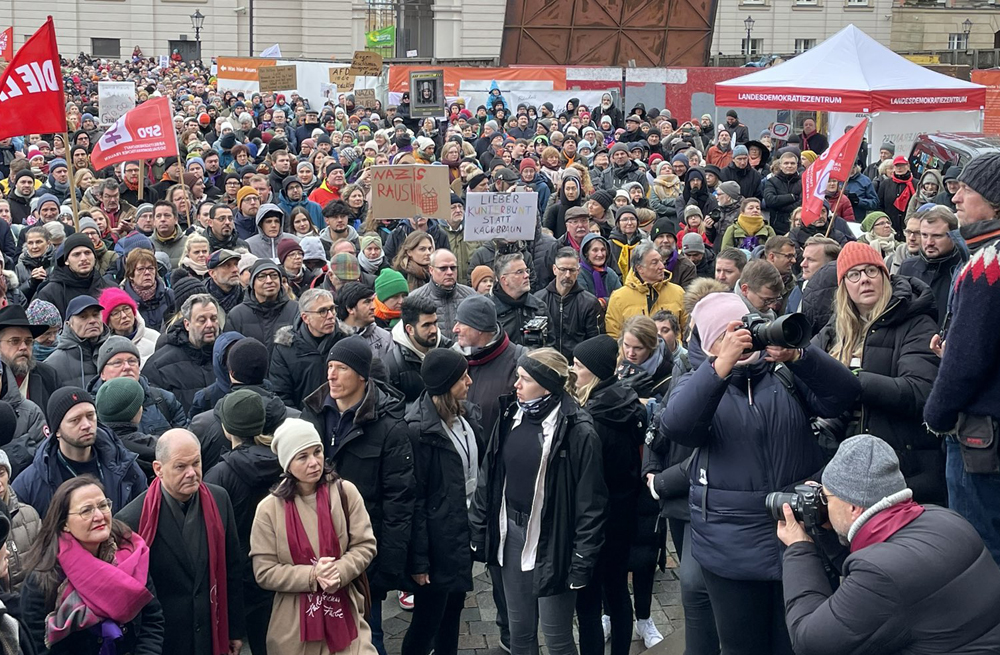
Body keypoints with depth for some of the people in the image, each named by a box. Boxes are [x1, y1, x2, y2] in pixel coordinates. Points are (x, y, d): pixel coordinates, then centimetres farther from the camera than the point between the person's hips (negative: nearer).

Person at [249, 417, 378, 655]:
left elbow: (365, 545, -1)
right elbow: (264, 572, -6)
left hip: (344, 612, 1)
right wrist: (312, 576, -19)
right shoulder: (269, 508, -6)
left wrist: (339, 572, -19)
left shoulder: (345, 492, -2)